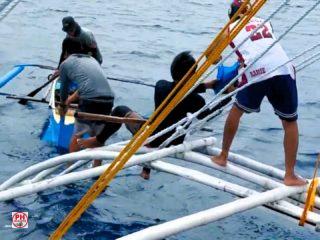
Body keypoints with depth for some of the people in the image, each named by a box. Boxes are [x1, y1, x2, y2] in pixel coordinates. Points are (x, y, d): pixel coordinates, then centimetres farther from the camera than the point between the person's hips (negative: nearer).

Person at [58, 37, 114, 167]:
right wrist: (71, 99, 53)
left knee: (77, 135, 14)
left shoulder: (65, 64, 14)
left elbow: (64, 89, 26)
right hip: (108, 99, 5)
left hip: (90, 101, -4)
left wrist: (62, 105, 46)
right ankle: (97, 168, 25)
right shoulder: (92, 59, 28)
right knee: (98, 135, 22)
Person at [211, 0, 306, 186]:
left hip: (256, 73, -2)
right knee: (290, 122, 17)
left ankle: (223, 157, 34)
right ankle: (290, 176, 14)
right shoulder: (265, 22, 30)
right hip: (284, 70, 2)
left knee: (237, 110, 24)